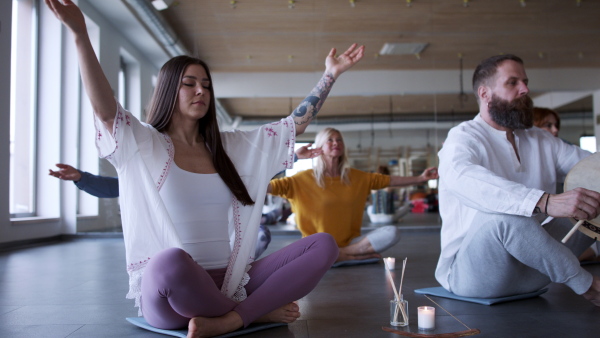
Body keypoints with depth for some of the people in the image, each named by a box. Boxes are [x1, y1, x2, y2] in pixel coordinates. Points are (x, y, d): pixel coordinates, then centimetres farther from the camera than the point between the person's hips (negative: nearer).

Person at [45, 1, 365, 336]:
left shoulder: (234, 146, 15)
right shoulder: (143, 145, 3)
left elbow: (296, 123, 17)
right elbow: (105, 109, -16)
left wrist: (331, 73, 13)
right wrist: (80, 35, -27)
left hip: (229, 284, 5)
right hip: (168, 293, -4)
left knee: (323, 245, -12)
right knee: (172, 261, -41)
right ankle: (258, 311, -13)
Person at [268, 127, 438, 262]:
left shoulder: (356, 177, 8)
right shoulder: (306, 178, -4)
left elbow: (389, 180, 14)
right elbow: (273, 186, -14)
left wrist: (420, 178, 9)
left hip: (350, 242, 3)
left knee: (392, 232, -19)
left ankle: (340, 254, -16)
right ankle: (358, 255, -17)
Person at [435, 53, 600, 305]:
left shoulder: (541, 141, 15)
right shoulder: (464, 137, -10)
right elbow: (461, 176, -33)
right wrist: (545, 202, -46)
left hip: (529, 270, 6)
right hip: (469, 272, -5)